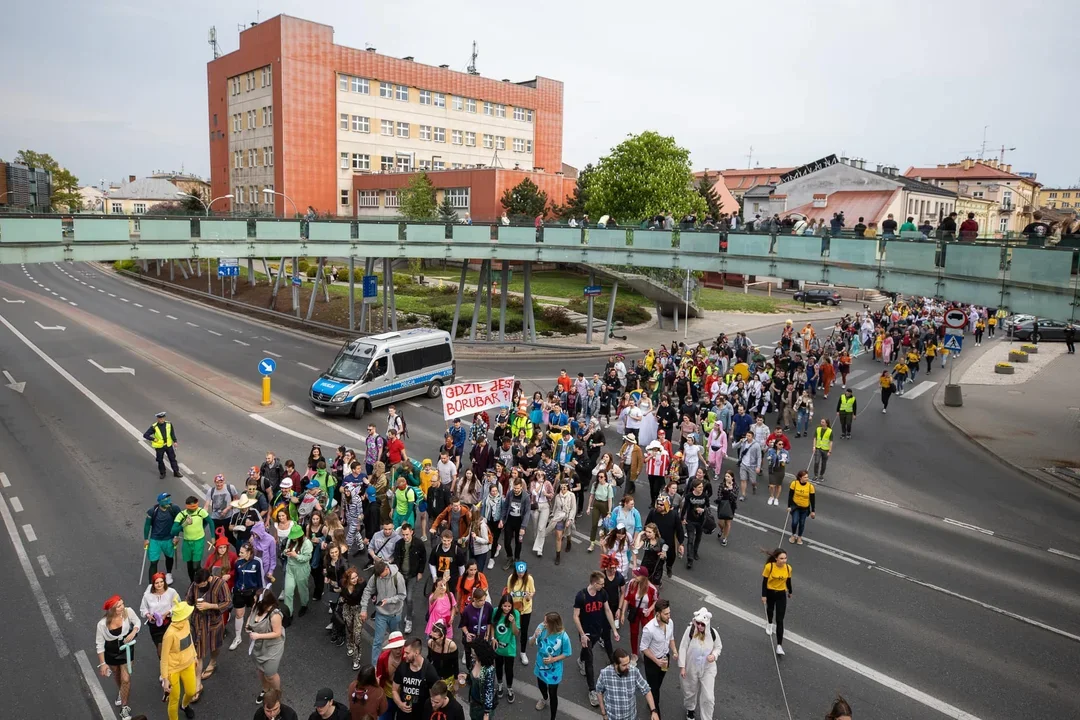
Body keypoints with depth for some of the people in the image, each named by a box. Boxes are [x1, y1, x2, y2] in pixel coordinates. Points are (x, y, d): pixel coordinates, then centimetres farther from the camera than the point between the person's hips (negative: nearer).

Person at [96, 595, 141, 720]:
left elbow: (137, 622, -6)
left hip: (126, 649, 0)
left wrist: (133, 633, -26)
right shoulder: (102, 624, -30)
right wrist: (102, 663, -11)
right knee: (117, 675, 28)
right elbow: (99, 644, -16)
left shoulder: (128, 611, -29)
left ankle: (124, 707, 25)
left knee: (125, 679, 2)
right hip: (111, 652, 0)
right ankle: (121, 692, 61)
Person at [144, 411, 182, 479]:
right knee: (160, 460, 11)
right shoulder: (154, 427, -16)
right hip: (159, 447, -2)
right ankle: (162, 473, 28)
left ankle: (176, 472, 19)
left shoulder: (169, 424, -7)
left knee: (172, 459, 9)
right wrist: (154, 439, -15)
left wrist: (175, 441, -2)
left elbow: (172, 433, 3)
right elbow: (145, 435, -12)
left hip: (168, 445, 2)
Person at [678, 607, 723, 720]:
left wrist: (714, 655, -20)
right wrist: (682, 666, -14)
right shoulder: (690, 630, -24)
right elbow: (683, 648, -15)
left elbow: (718, 646, 1)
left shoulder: (713, 633, -18)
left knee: (708, 696, 1)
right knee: (690, 691, 23)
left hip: (708, 669, 0)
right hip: (692, 668, 0)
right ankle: (690, 709, 54)